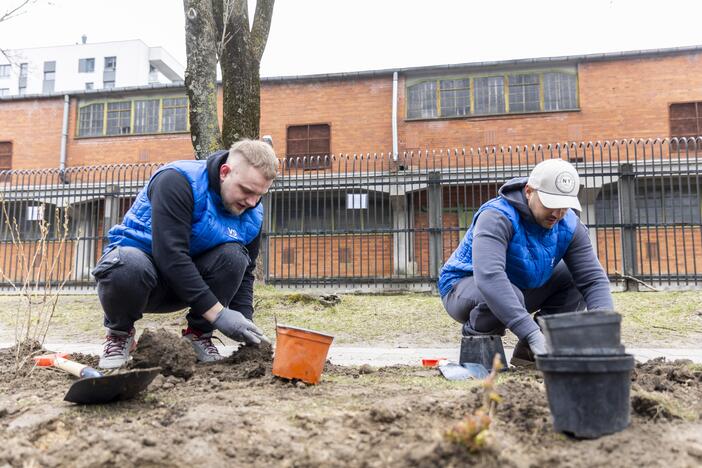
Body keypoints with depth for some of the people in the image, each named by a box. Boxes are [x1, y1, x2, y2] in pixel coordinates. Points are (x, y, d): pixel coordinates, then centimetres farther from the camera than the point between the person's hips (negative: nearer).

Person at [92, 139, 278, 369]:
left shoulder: (252, 215, -6)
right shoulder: (177, 180, -25)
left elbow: (245, 272, 0)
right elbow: (169, 254, -33)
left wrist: (244, 321, -16)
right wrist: (217, 313, -34)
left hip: (189, 283, 4)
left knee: (233, 256, -26)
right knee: (128, 267, -40)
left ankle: (199, 333, -5)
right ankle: (120, 333, -7)